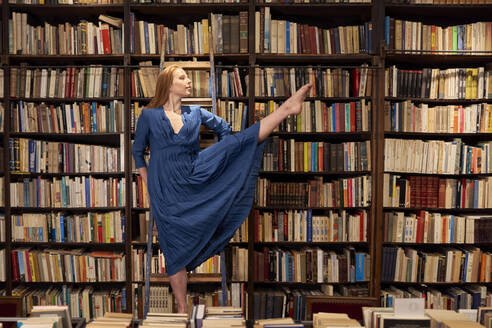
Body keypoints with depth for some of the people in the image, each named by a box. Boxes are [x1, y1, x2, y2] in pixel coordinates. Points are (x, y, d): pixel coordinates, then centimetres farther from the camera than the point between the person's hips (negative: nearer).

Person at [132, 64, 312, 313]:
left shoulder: (195, 113, 8)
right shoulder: (149, 115, 1)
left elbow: (224, 129, 19)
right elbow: (138, 152, 7)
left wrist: (220, 159, 16)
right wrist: (149, 187, 3)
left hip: (195, 175, 2)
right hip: (165, 189, -2)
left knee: (237, 141, -12)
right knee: (175, 248, 1)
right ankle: (182, 308, 14)